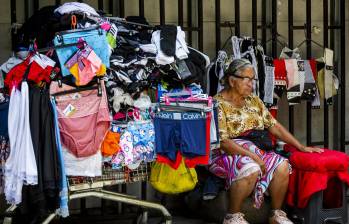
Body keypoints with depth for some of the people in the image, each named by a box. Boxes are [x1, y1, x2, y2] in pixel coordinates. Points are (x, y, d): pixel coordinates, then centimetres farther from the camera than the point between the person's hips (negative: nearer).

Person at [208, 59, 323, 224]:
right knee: (251, 169, -36)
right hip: (226, 154, -7)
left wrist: (301, 147, 6)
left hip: (255, 149, 7)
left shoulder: (254, 101, 13)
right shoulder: (218, 104, -10)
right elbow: (222, 141, -18)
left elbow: (274, 126, 13)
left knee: (282, 165, -19)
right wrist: (252, 156, -24)